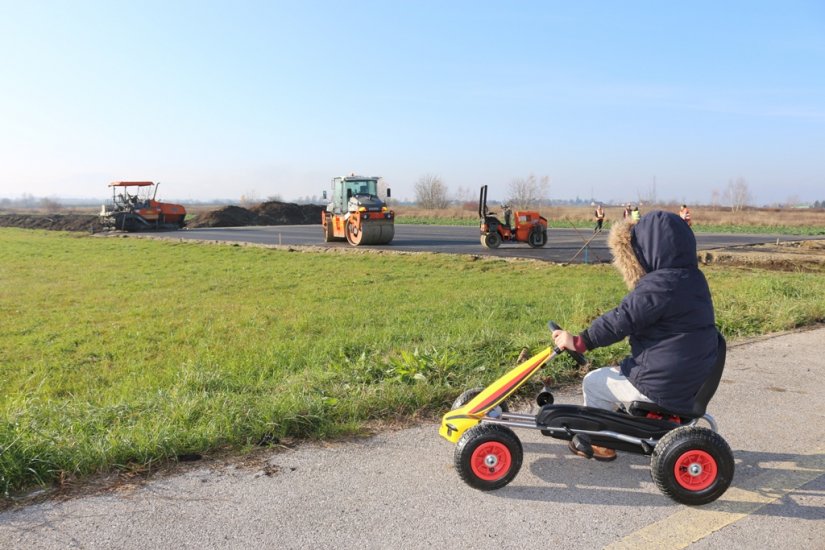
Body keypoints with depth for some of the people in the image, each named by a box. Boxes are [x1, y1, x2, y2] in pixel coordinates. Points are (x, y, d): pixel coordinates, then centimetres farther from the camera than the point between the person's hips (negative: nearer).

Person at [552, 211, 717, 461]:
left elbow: (619, 321, -22)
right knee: (619, 372, 29)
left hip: (663, 386, -9)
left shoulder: (659, 285, -23)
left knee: (593, 382, 8)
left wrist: (578, 341, -12)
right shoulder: (692, 278, 7)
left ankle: (600, 443, 23)